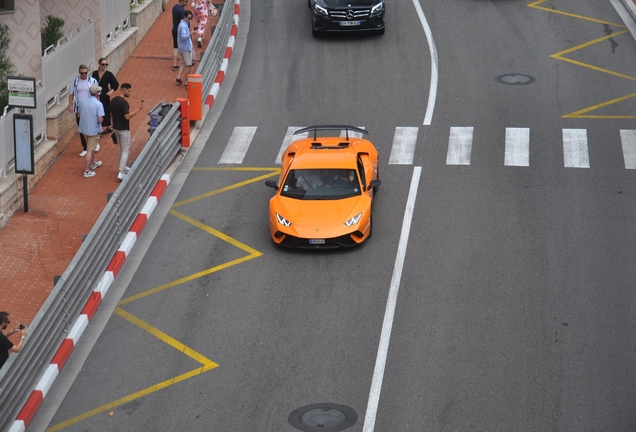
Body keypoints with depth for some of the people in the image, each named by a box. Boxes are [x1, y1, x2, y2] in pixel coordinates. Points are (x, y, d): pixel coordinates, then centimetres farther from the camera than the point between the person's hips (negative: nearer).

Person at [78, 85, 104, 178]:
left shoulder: (82, 102, -1)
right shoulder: (98, 104, -20)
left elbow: (79, 115, 9)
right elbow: (100, 120, -23)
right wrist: (102, 119, -2)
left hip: (84, 128, 6)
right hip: (94, 130, -6)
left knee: (90, 147, 26)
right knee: (90, 150, 0)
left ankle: (92, 164, 44)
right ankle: (87, 171, 2)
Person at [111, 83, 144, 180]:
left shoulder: (113, 100, 4)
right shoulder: (123, 102, -23)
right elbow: (127, 116, -26)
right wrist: (138, 109, -23)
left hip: (115, 128, 9)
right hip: (123, 129, -9)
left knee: (121, 148, 23)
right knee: (126, 151, -2)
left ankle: (124, 167, 35)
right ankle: (121, 173, -6)